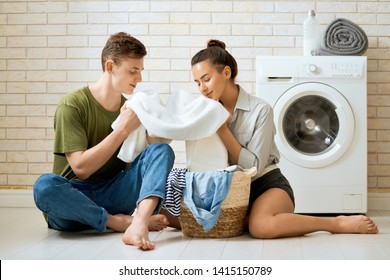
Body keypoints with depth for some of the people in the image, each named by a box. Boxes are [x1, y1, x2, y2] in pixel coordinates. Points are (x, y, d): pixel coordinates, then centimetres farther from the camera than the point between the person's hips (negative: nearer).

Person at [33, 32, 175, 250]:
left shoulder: (130, 108, 9)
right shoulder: (72, 106, -7)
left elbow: (135, 165, 10)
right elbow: (81, 168, -15)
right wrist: (123, 129, -16)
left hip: (113, 195, 4)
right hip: (74, 200, -4)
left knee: (162, 150, -16)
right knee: (45, 185, -37)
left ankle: (138, 222, -42)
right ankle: (119, 222, -21)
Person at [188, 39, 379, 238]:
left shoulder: (260, 110, -11)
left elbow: (254, 167, -15)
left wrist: (222, 130, -19)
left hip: (266, 184, -5)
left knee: (261, 226, -39)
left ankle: (338, 224, -18)